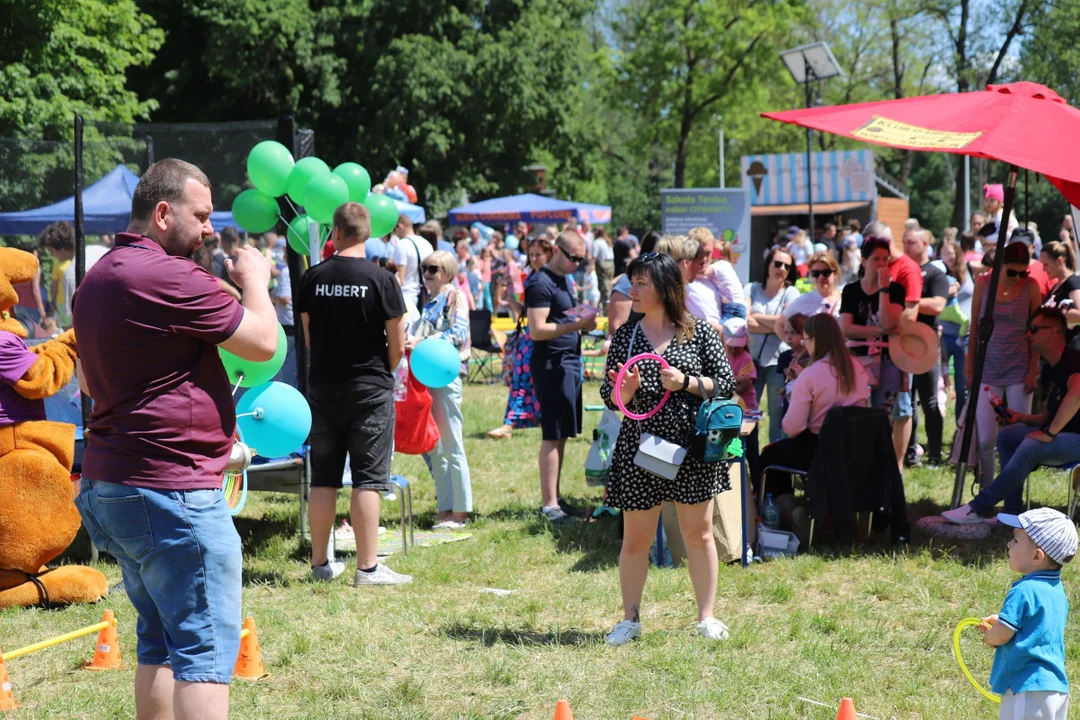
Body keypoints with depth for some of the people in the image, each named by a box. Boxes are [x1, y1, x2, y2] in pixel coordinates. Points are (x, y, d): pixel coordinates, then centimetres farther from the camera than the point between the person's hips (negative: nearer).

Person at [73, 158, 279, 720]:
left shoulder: (96, 280, 15)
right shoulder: (169, 276, -17)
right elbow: (263, 341, -10)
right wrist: (254, 280, 7)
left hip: (108, 483, 10)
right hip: (173, 491, -10)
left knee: (161, 642, 16)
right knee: (205, 652, -8)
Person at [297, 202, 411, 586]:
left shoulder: (313, 277, 0)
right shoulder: (381, 280, -10)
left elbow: (308, 337, 7)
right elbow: (398, 345, -8)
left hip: (323, 386, 3)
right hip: (370, 388, -3)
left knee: (323, 478, 11)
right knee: (367, 479, -1)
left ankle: (320, 562, 19)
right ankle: (367, 567, -2)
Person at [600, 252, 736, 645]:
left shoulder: (699, 331, -1)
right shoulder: (625, 336, 5)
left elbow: (726, 383, 0)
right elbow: (610, 398, 6)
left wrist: (687, 383, -15)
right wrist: (625, 390, -16)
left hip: (692, 447, -1)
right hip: (640, 447, 1)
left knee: (698, 532, 6)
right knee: (635, 538, 5)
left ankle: (706, 617, 17)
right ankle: (630, 618, 18)